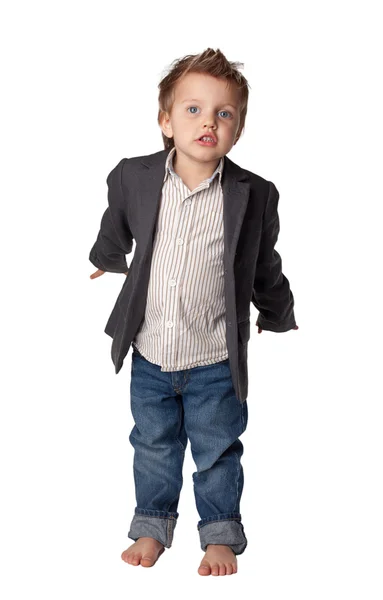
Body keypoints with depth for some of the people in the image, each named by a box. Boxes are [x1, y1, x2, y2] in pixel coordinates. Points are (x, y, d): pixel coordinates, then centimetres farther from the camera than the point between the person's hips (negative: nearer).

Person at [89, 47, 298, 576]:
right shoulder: (133, 177, -9)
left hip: (215, 363, -2)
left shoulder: (255, 195, -13)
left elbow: (265, 269, 3)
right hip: (149, 356, 2)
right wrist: (107, 259, 32)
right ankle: (153, 527, 41)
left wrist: (280, 318, 15)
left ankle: (221, 536, 35)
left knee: (217, 454, 14)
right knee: (154, 448, 20)